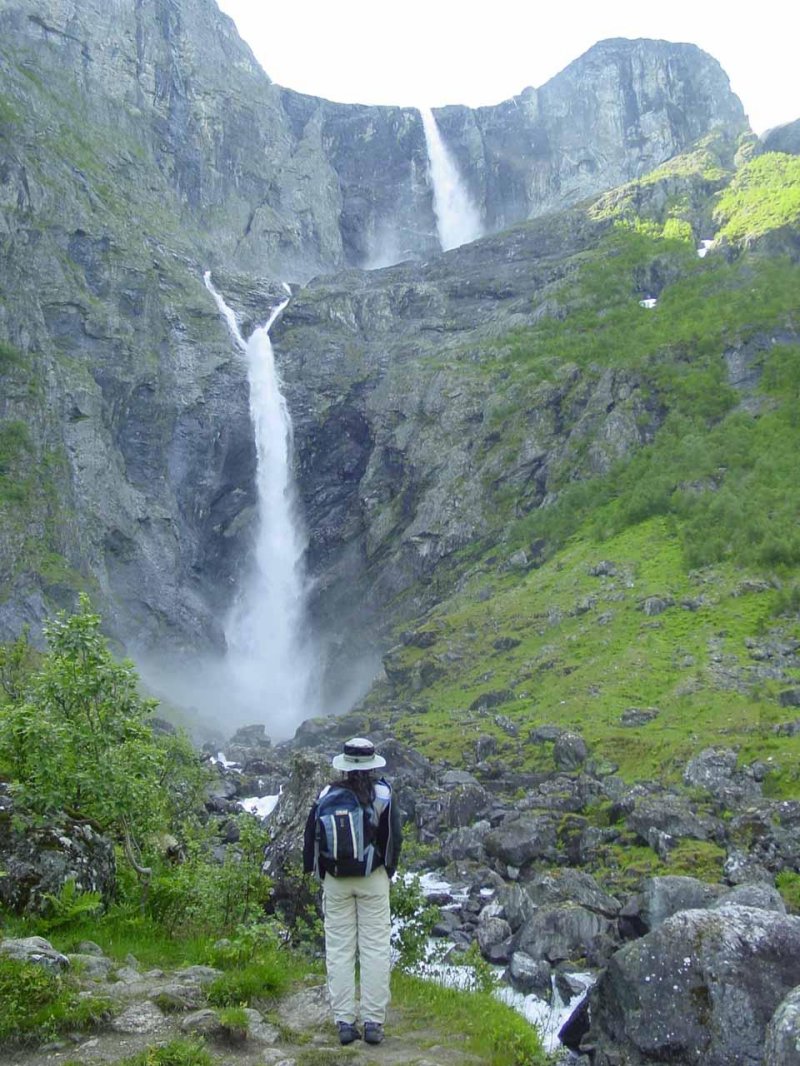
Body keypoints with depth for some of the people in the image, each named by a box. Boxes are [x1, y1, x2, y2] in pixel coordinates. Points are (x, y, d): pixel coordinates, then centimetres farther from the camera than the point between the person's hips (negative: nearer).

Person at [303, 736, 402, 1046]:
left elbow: (311, 836, 3)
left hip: (335, 881, 1)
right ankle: (374, 1022, 5)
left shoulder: (327, 796, -4)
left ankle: (344, 1022, 9)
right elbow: (395, 838, -2)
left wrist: (313, 869, 17)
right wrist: (389, 870, 13)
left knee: (338, 949, 7)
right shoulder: (382, 794, -7)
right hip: (373, 879, -1)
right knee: (375, 948, 4)